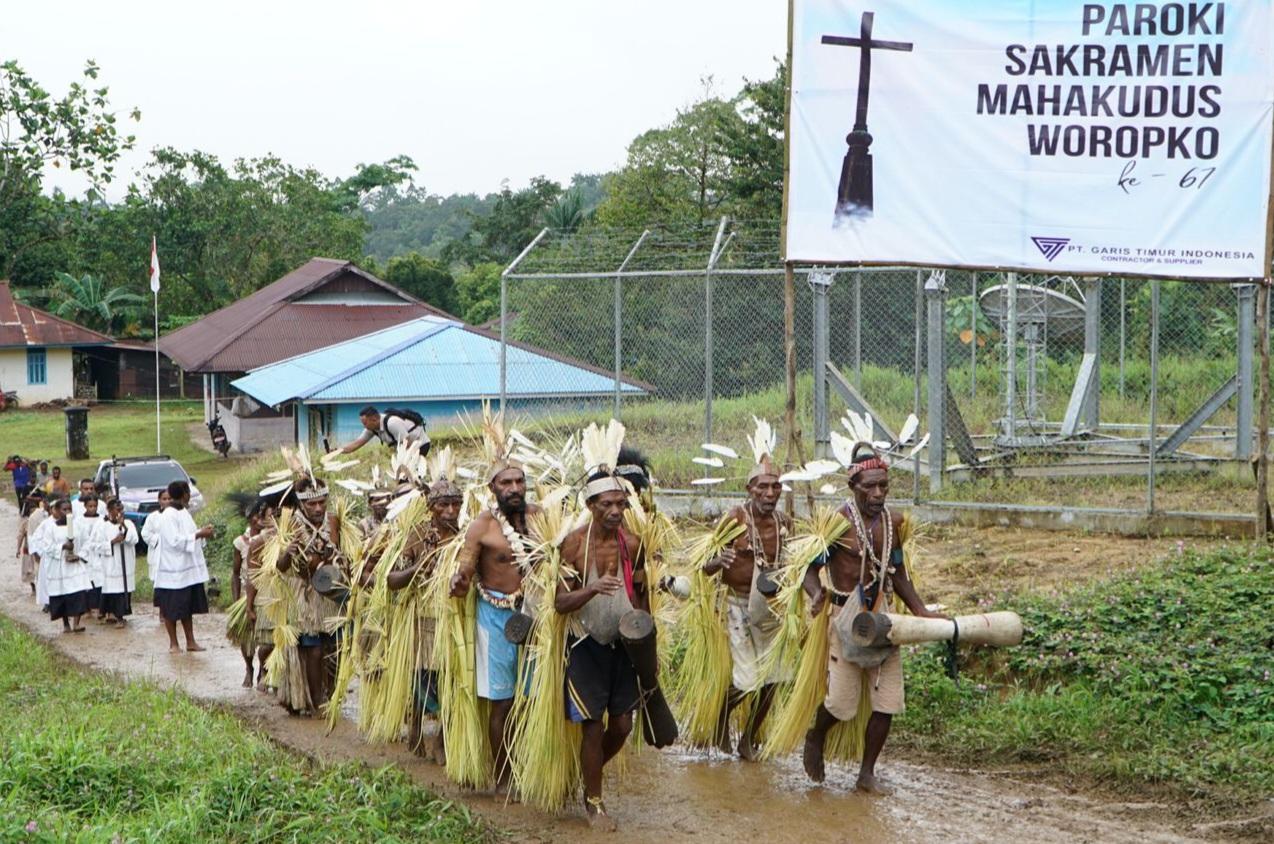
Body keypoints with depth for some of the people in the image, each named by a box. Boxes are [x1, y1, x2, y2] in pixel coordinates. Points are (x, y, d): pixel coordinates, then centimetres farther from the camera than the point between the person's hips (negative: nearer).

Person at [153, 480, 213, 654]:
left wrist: (202, 533, 3)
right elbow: (175, 541, -23)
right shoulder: (168, 516, -17)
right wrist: (199, 534, -21)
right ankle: (173, 644, 12)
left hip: (189, 569, 9)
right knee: (172, 609, 3)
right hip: (174, 570, -9)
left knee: (188, 607, 14)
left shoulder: (183, 512, 11)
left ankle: (190, 642, 21)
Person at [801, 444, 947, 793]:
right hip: (845, 616, -5)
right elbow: (811, 570, -10)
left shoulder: (893, 522, 6)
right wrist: (817, 595, -31)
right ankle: (815, 738, 30)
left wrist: (921, 612, 13)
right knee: (842, 702, -4)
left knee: (887, 703, 1)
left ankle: (867, 774, 15)